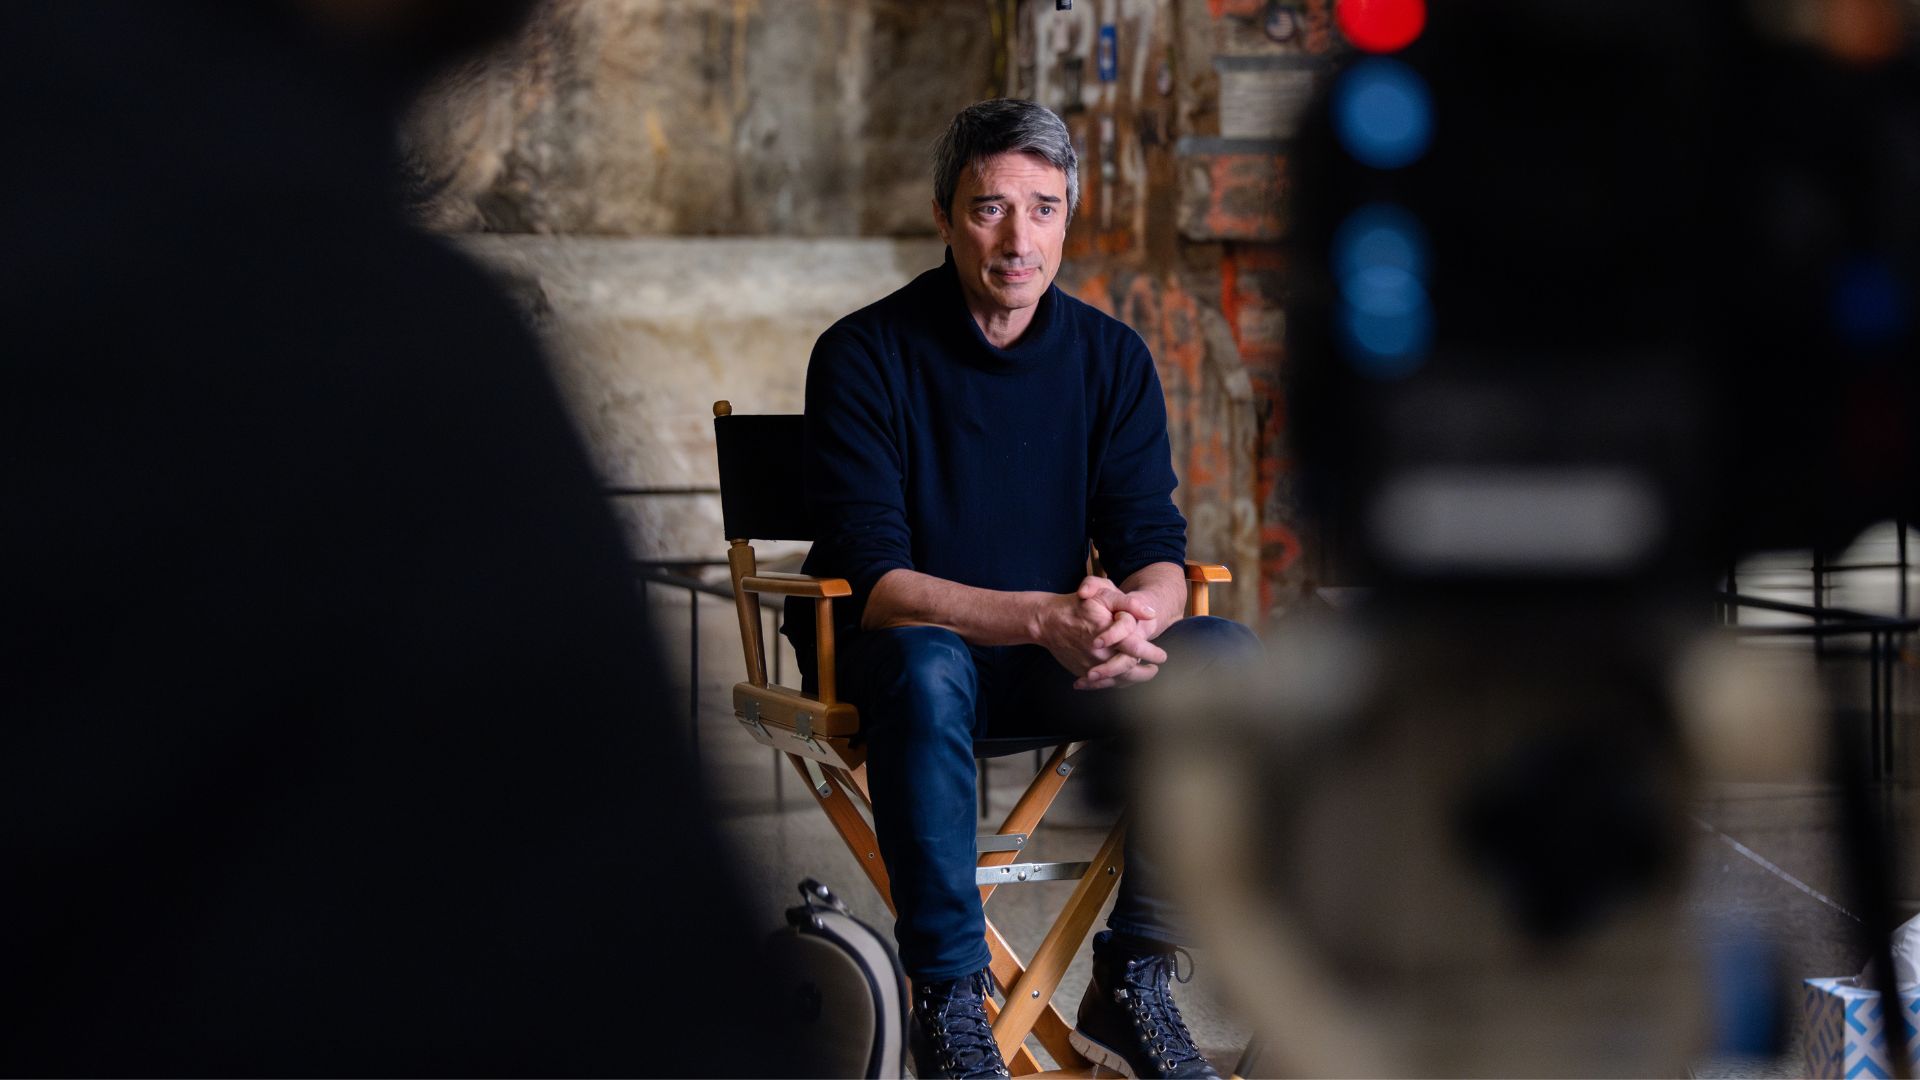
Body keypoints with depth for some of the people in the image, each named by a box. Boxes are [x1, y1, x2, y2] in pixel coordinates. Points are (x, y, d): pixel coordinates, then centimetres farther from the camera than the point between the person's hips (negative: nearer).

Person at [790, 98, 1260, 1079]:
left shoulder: (1111, 359, 2)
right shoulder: (864, 355, -11)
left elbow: (1154, 546, -2)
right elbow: (871, 579, -19)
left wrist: (1138, 613, -28)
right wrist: (1041, 617, -34)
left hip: (1052, 667, 4)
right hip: (890, 655, -4)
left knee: (1226, 656, -21)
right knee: (926, 669, -39)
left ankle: (1132, 981, -16)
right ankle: (948, 1000, -26)